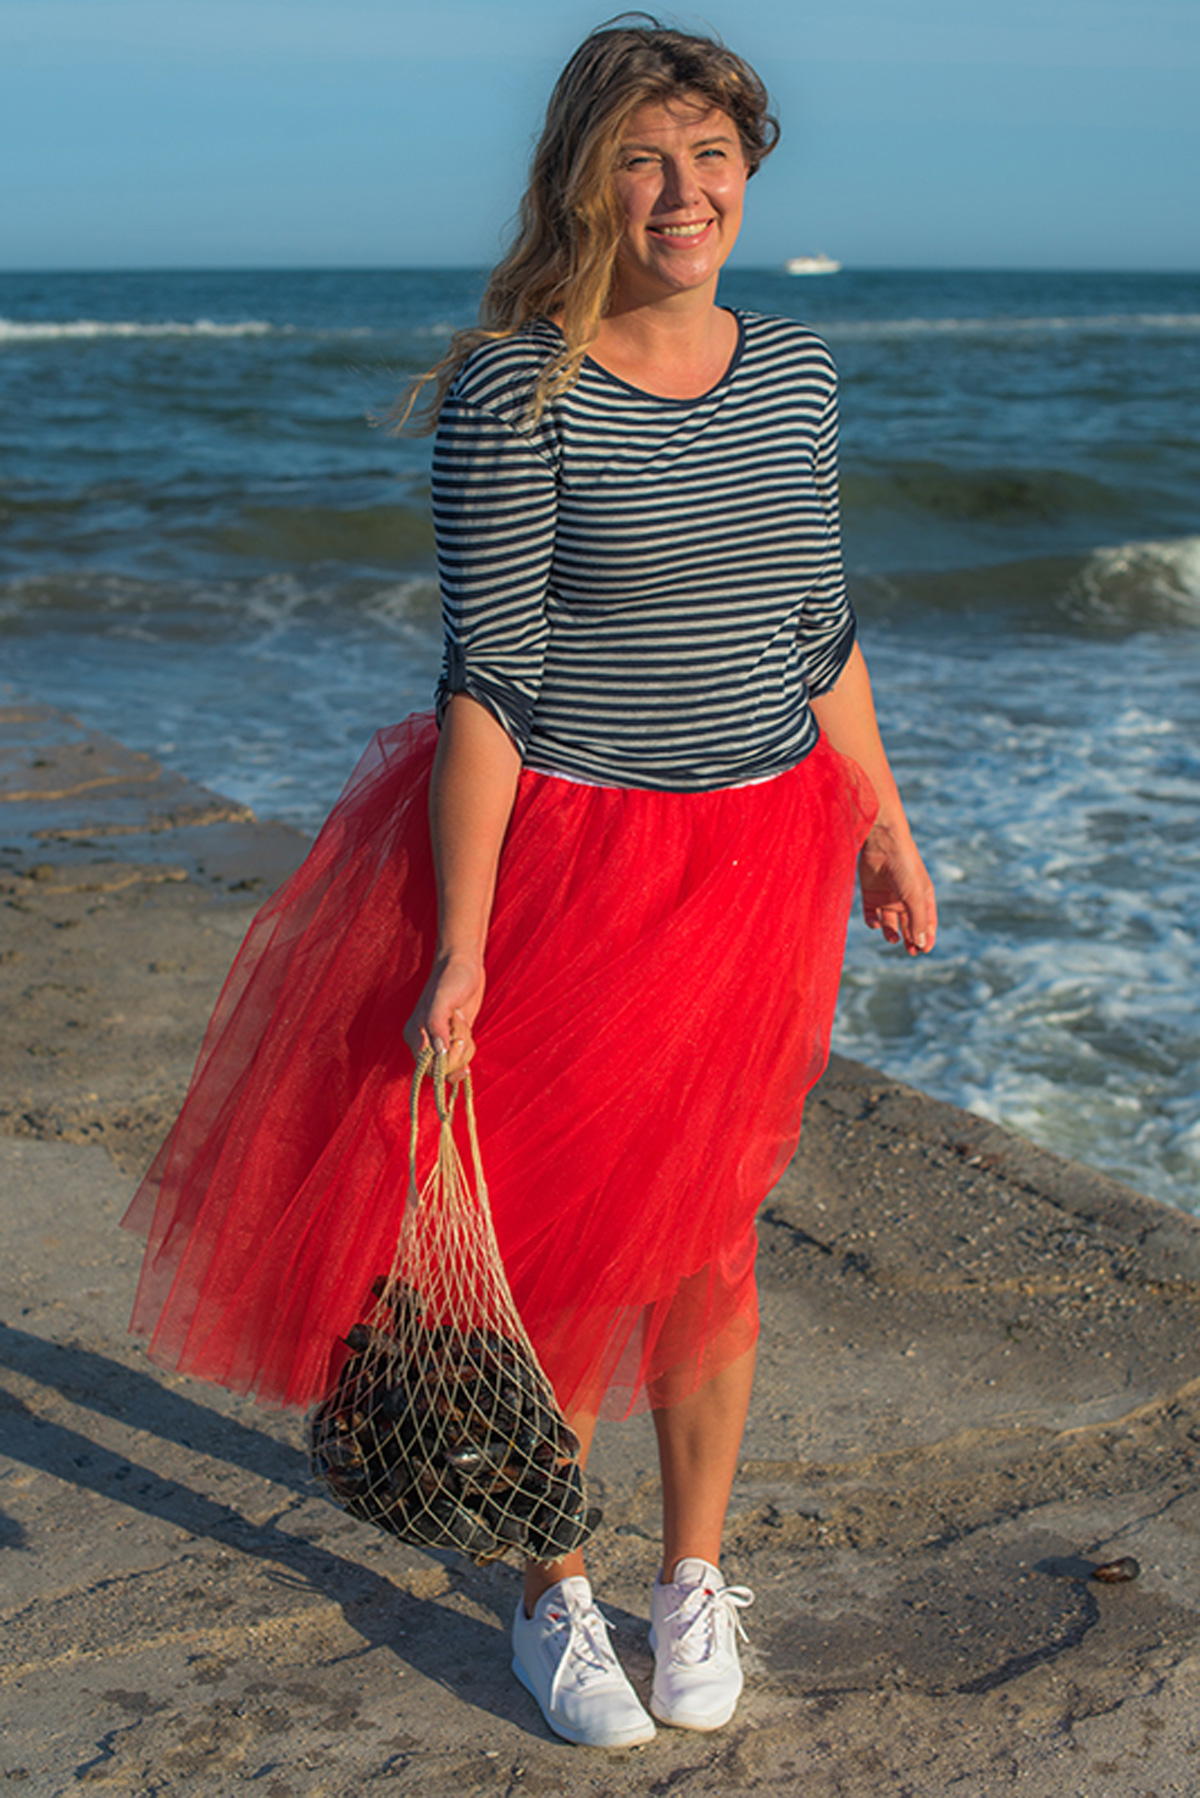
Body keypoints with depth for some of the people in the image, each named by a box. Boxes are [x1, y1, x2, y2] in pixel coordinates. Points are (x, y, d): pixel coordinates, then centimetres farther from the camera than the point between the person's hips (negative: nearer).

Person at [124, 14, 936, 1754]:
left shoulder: (794, 372, 5)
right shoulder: (515, 389, -12)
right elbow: (488, 678, -14)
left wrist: (886, 829, 16)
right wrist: (459, 944, -16)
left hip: (762, 855, 5)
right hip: (570, 852, -4)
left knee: (709, 1229, 13)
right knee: (562, 1238, 7)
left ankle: (695, 1577, 33)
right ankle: (552, 1601, 29)